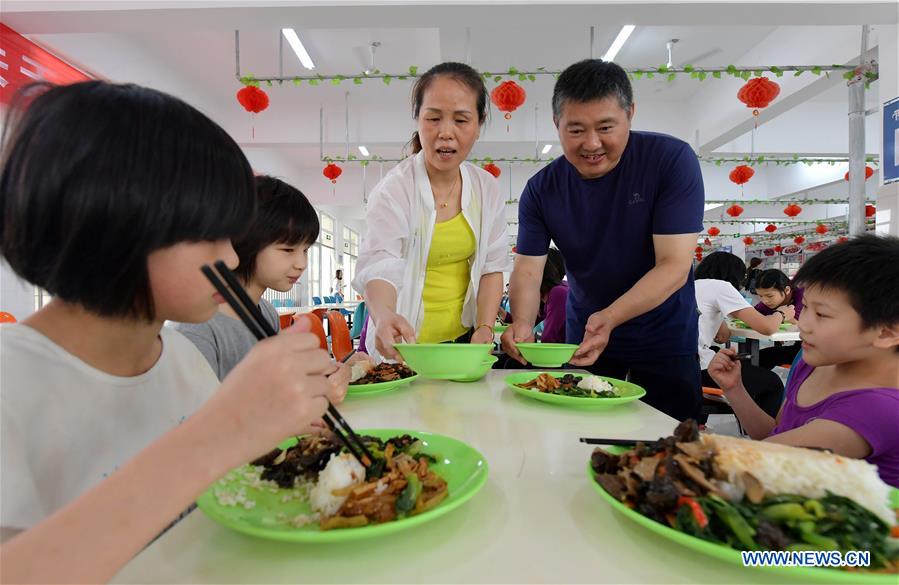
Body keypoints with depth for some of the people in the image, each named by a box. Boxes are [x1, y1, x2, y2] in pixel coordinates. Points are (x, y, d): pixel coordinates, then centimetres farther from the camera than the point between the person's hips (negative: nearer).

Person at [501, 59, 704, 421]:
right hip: (583, 337, 3)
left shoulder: (672, 160, -18)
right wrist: (523, 324, -32)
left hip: (664, 340, -2)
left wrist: (609, 318, -38)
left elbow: (674, 265, -23)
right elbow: (527, 271, -11)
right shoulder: (541, 190, -10)